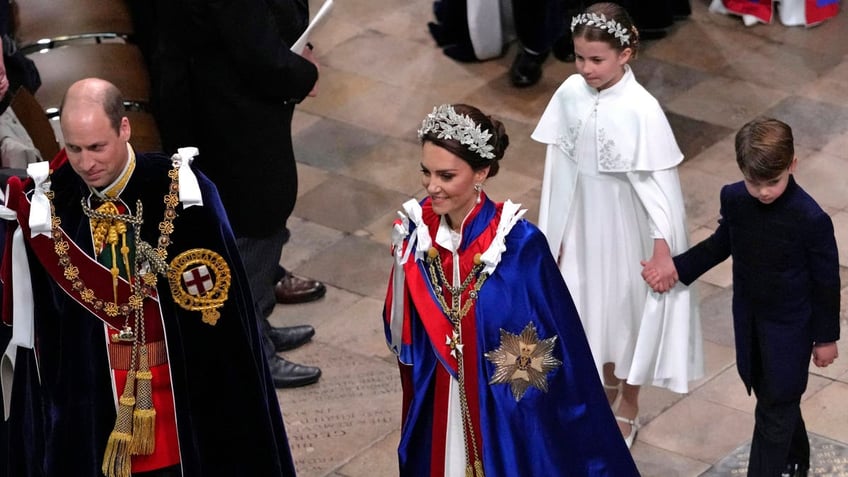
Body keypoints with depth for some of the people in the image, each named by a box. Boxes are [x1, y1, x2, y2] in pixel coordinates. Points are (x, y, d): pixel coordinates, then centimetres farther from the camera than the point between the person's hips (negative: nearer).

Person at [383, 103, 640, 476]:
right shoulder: (416, 230, -9)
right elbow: (402, 335, 1)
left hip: (508, 410, -4)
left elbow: (558, 341, -13)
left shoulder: (518, 243, -22)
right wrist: (405, 260, -13)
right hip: (437, 407, 4)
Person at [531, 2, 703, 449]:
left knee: (628, 306, 15)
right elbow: (559, 165, -1)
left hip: (627, 227, -4)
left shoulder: (641, 109, -25)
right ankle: (608, 385, 47)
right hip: (583, 222, 4)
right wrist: (553, 231, 4)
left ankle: (627, 408, 36)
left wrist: (663, 245, -18)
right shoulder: (569, 94, -11)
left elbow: (660, 182, -19)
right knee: (593, 304, 21)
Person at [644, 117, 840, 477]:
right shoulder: (733, 199, -13)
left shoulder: (811, 219, -27)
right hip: (748, 318, 6)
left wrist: (826, 337, -6)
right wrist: (678, 268, -2)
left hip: (790, 325, -6)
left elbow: (826, 281, -15)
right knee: (774, 395, 24)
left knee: (774, 409, 4)